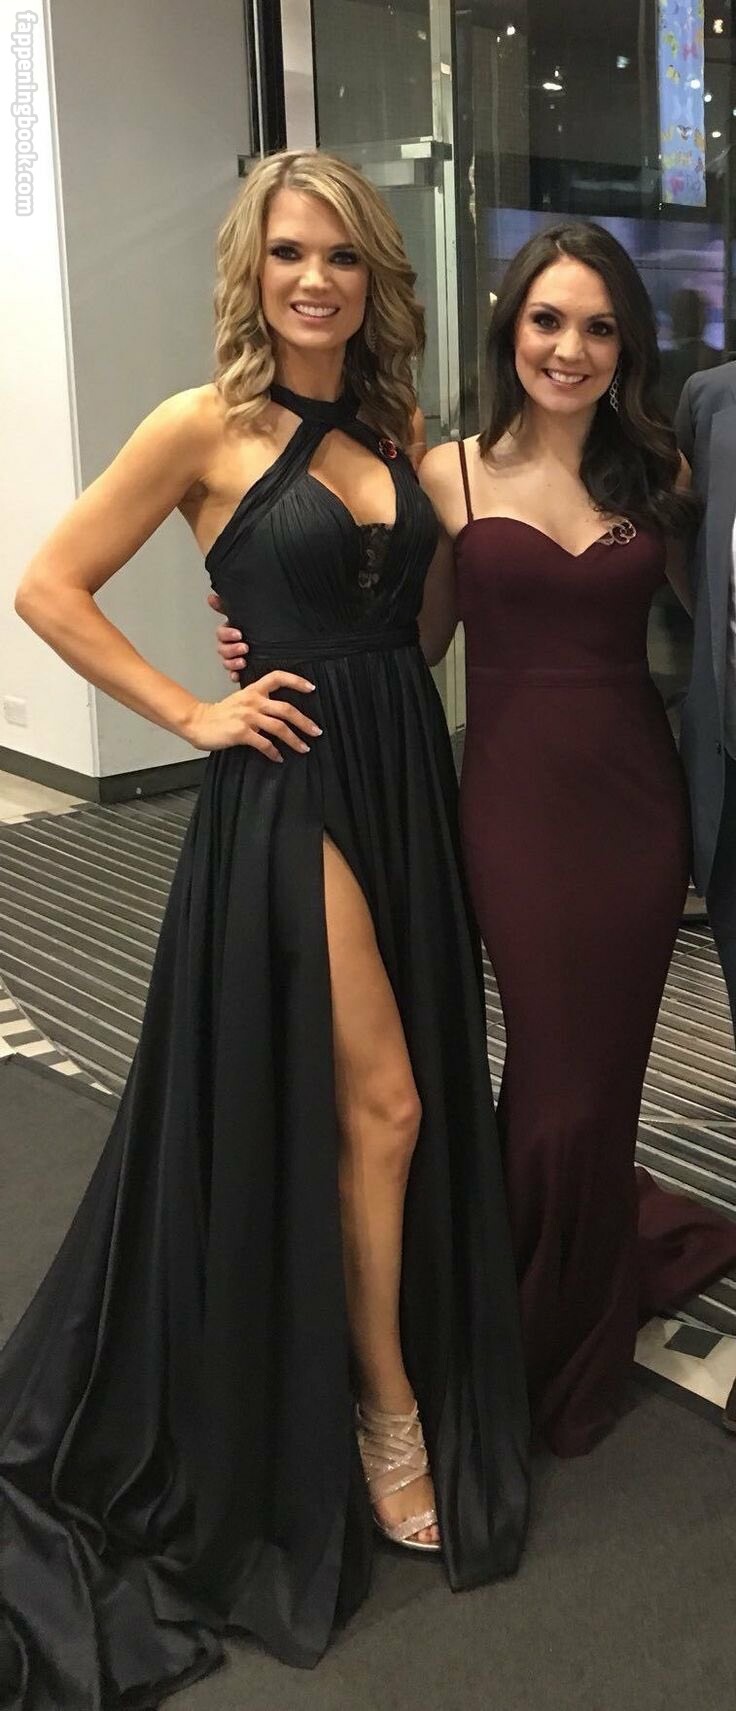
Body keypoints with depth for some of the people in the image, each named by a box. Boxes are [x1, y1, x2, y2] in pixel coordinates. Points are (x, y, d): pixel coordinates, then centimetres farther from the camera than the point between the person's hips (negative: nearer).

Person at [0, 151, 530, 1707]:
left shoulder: (391, 428, 10)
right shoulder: (206, 427, -7)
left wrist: (394, 717, 3)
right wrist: (192, 714, -8)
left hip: (412, 775, 6)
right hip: (293, 786, -6)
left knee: (410, 1100, 13)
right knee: (377, 1104, -2)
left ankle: (387, 1372, 34)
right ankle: (391, 1405, 19)